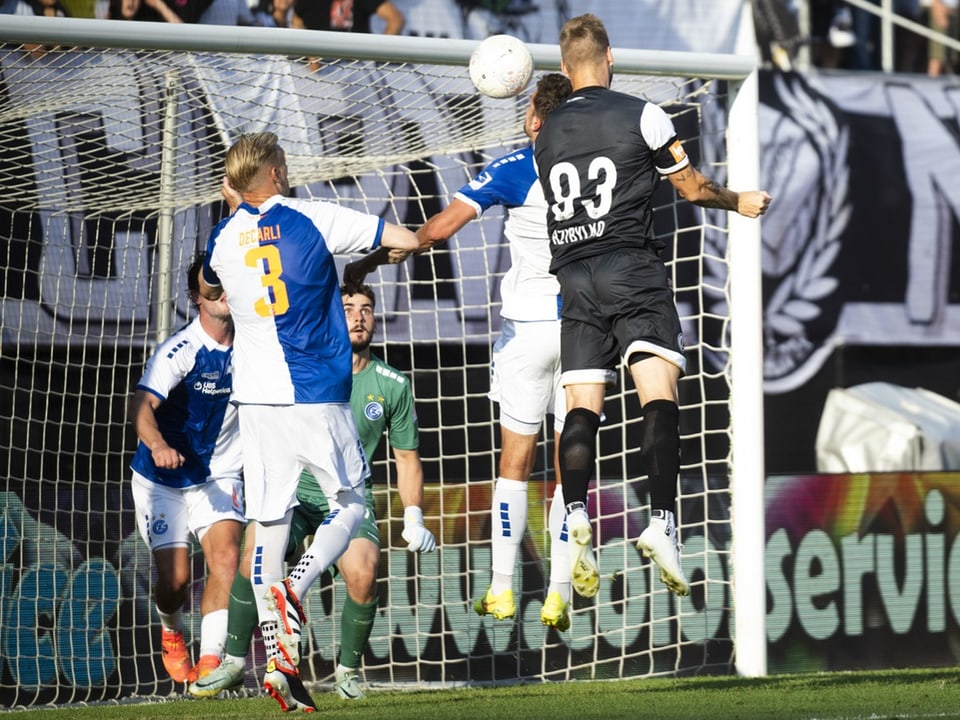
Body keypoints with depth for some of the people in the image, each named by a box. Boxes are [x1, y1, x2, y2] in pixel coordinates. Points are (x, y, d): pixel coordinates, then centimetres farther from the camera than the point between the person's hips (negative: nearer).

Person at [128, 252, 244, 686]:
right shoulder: (179, 350, -20)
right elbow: (140, 405, -35)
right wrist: (158, 445, -54)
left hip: (220, 477, 3)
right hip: (163, 481, -3)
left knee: (226, 556, -21)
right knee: (175, 579, -2)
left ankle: (210, 660, -25)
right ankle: (171, 633, 34)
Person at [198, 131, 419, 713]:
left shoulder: (224, 237, 8)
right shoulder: (315, 219, -5)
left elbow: (208, 288, 32)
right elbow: (410, 239, -7)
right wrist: (400, 240, 17)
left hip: (255, 397, 4)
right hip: (316, 394, -4)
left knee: (267, 520, 4)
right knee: (350, 504, 11)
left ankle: (277, 662, -2)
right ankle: (296, 587, -17)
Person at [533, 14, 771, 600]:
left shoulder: (546, 134, 14)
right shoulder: (643, 116, 2)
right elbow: (692, 187, 11)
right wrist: (740, 202, 28)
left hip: (573, 278, 4)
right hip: (633, 270, -4)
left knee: (582, 407, 1)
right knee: (660, 396, -11)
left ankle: (576, 515, -21)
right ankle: (663, 522, -27)